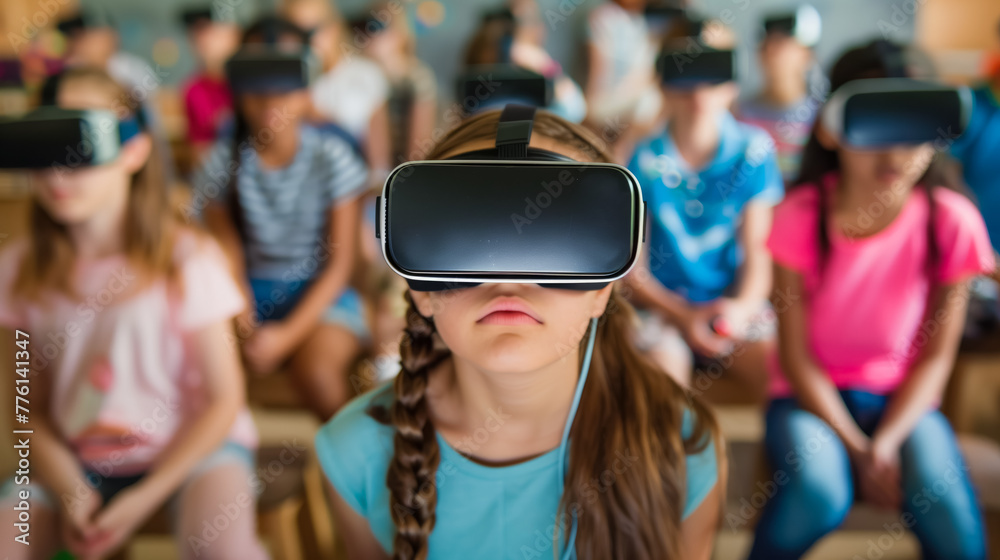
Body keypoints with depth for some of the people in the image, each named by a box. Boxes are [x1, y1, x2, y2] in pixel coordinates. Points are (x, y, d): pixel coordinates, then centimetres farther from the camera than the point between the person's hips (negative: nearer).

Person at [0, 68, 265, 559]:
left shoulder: (186, 259, -13)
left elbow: (223, 400, -9)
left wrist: (145, 497, -14)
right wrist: (70, 493, -13)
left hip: (191, 445, -3)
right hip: (75, 458, 4)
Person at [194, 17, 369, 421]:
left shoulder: (331, 157, -8)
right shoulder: (224, 161, -4)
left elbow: (339, 264, -7)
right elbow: (230, 257, -4)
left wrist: (288, 333, -17)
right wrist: (247, 329, -21)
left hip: (320, 291, -2)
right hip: (251, 293, 2)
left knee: (315, 369, -30)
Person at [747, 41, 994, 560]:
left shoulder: (951, 220, -10)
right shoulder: (802, 215, -14)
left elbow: (935, 356, -4)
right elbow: (795, 354, -9)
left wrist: (885, 443, -16)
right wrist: (856, 448, -16)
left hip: (903, 397, 1)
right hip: (811, 394, -1)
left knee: (943, 502, -27)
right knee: (818, 493, -29)